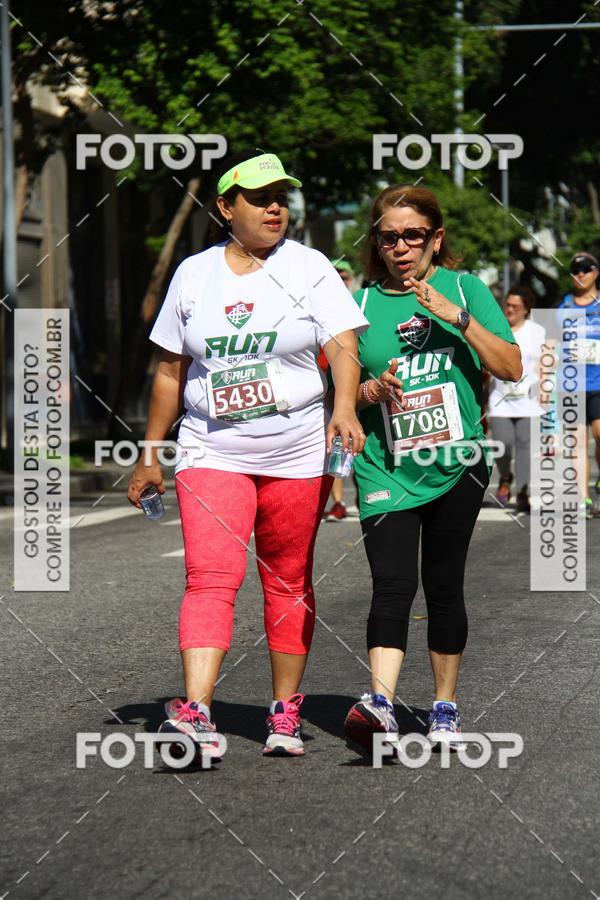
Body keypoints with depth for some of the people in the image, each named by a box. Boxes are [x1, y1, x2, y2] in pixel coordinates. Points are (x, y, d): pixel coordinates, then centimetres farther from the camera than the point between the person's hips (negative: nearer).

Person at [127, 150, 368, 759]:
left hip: (297, 454, 0)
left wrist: (344, 407, -27)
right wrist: (149, 456, 15)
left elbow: (343, 347, -7)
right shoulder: (193, 275, 8)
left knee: (288, 583, 7)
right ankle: (196, 714, -25)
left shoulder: (308, 268, 2)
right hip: (212, 452, 0)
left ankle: (285, 713, 17)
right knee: (210, 577, -15)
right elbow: (171, 371, 14)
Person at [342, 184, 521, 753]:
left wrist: (458, 317, -16)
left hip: (455, 468, 0)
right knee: (392, 585, -16)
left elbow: (511, 368, -5)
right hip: (385, 470, 0)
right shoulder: (361, 304, 5)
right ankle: (380, 704, -28)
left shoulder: (464, 289, 3)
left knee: (444, 587, 8)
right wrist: (370, 391, -11)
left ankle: (445, 706, 21)